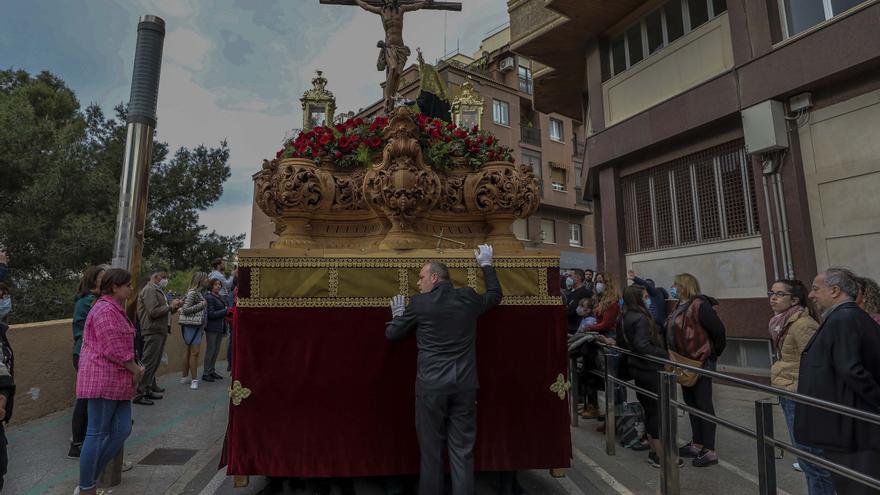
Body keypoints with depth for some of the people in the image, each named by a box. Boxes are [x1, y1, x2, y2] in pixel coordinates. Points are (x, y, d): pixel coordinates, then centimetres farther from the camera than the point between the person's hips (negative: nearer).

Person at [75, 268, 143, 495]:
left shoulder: (115, 309, 17)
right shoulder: (105, 310, -17)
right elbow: (114, 350, -20)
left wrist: (135, 367, 9)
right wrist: (135, 369, -9)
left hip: (118, 381, 10)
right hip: (103, 380, -10)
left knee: (122, 430, 10)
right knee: (97, 434, 1)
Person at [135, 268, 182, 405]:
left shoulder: (158, 290, 21)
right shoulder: (149, 290, -10)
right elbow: (153, 312, -21)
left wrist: (173, 308, 8)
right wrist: (170, 306, -13)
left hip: (160, 331, 10)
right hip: (152, 331, -10)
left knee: (154, 363, 14)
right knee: (148, 363, -8)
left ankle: (148, 390, 23)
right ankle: (139, 394, -3)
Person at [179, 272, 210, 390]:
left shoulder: (200, 292, 13)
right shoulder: (192, 293, -14)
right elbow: (185, 309, -16)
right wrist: (201, 305, -16)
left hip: (197, 325, 10)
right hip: (192, 324, -10)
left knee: (189, 350, 15)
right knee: (195, 351, -9)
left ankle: (185, 377, 23)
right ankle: (194, 379, -5)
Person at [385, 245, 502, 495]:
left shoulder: (419, 303, -5)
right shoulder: (469, 298, 3)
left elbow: (391, 334, 4)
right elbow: (495, 295, 24)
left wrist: (398, 314, 24)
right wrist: (486, 264, 33)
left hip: (431, 385, -2)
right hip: (464, 384, 3)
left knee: (431, 450, 9)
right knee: (462, 451, 8)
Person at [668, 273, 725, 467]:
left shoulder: (699, 305, -17)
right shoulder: (679, 307, 11)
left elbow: (718, 329, -19)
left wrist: (714, 353, -7)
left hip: (701, 362, -10)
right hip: (686, 363, 10)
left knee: (704, 404, -1)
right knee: (691, 402, 16)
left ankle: (710, 451, 9)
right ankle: (697, 444, 29)